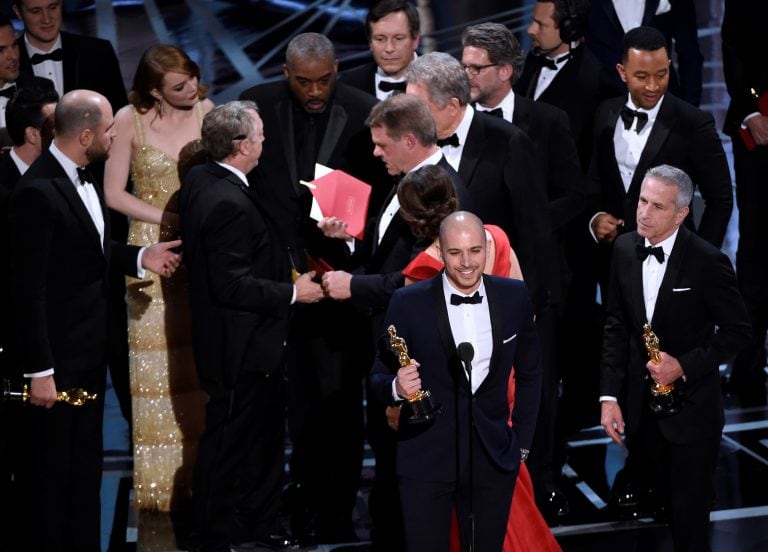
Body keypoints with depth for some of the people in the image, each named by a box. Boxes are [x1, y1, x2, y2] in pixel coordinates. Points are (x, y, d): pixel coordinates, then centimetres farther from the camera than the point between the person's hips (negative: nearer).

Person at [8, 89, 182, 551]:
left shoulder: (84, 176, 4)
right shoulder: (39, 191, -24)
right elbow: (29, 289, -23)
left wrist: (140, 258, 2)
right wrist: (39, 370, -22)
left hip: (90, 350, 9)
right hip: (58, 357, -9)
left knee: (86, 465, 21)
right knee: (50, 472, 6)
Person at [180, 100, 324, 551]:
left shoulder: (200, 180, 4)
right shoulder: (230, 204, -27)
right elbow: (233, 286, -28)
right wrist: (293, 292, -18)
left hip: (229, 341, 10)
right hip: (242, 349, -10)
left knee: (263, 434, 21)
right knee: (228, 443, 3)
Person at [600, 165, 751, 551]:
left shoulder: (707, 261, -18)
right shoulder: (625, 249, -2)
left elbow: (737, 331, -10)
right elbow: (616, 326, 4)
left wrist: (683, 366, -20)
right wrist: (609, 396, -1)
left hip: (691, 407, -4)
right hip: (640, 403, 4)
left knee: (689, 516, 4)